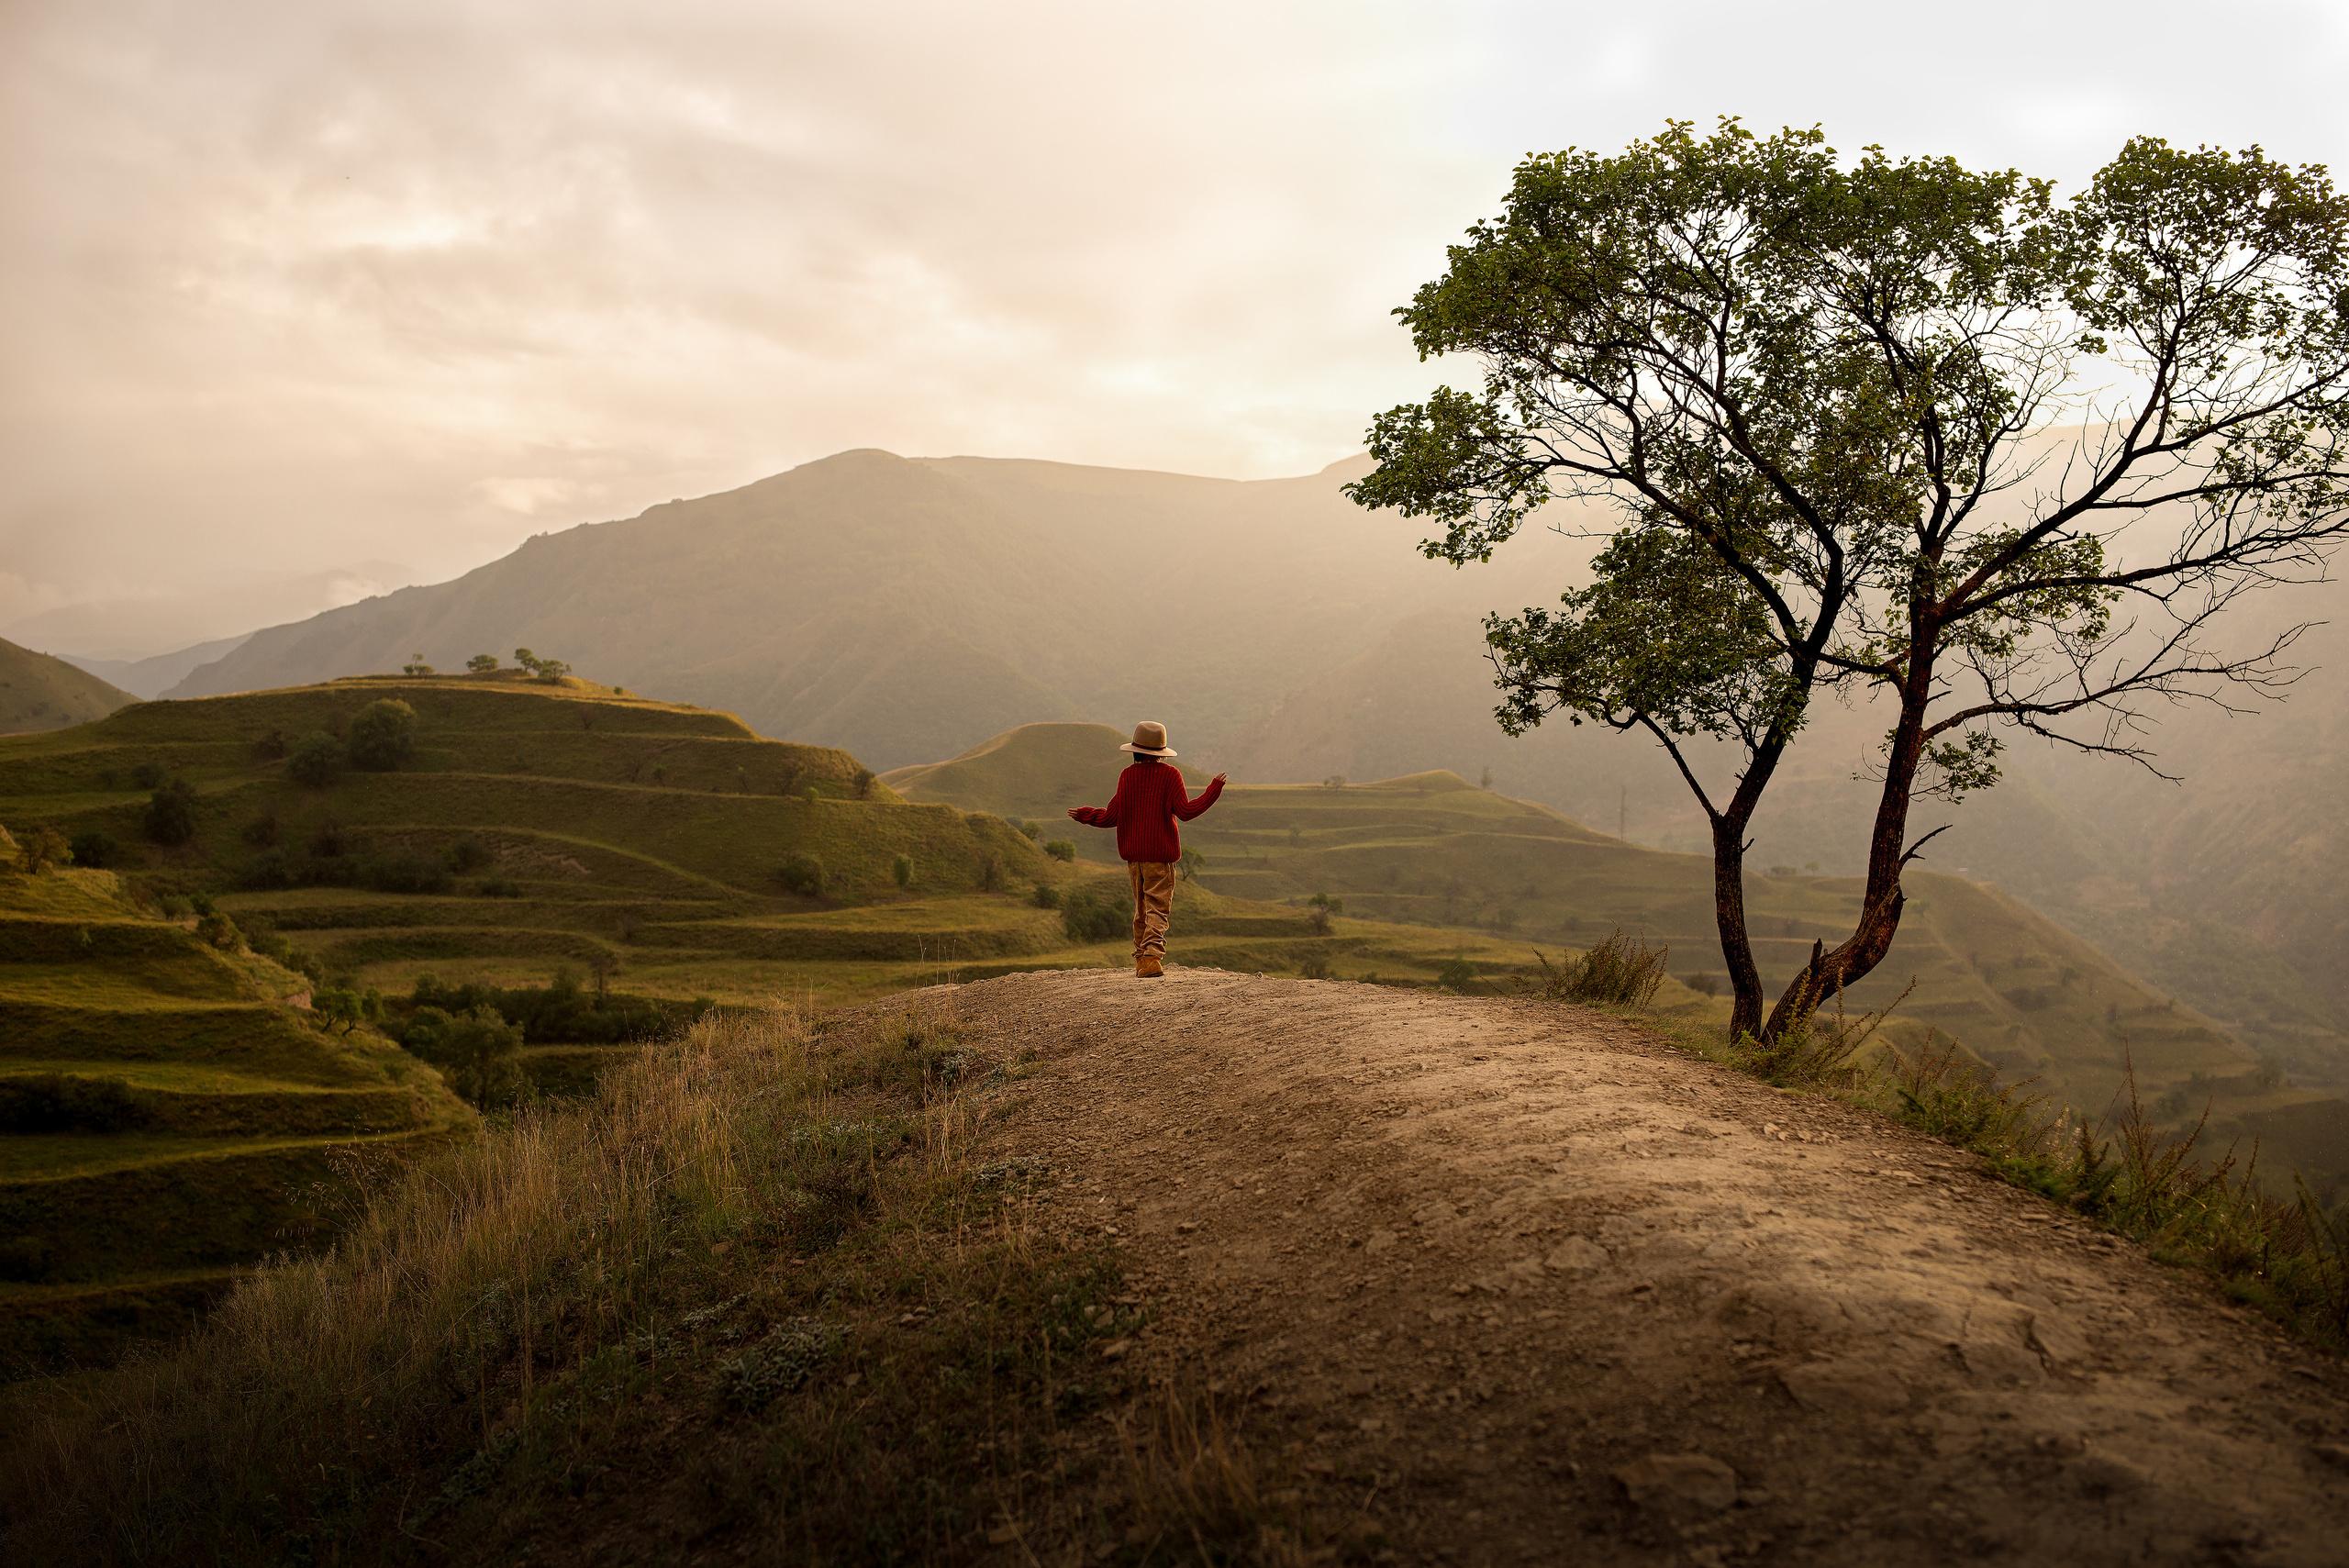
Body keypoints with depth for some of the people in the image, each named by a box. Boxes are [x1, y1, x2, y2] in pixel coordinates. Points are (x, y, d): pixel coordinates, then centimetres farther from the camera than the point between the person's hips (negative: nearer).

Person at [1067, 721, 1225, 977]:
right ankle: (1152, 957, -22)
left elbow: (1111, 816, 3)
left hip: (1133, 852, 4)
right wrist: (1213, 789, -4)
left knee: (1142, 907, 16)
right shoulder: (1169, 774, -5)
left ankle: (1141, 959, 17)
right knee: (1158, 908, -5)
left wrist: (1084, 815, 19)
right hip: (1160, 853, -4)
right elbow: (1185, 811, -12)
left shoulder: (1127, 775, 3)